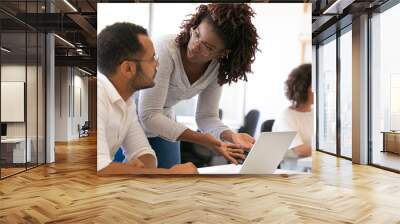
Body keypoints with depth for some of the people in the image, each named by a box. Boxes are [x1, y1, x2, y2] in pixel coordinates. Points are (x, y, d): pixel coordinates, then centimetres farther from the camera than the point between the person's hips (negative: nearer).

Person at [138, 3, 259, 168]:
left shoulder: (218, 67, -15)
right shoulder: (166, 50, -31)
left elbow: (206, 117, -9)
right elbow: (149, 115, -33)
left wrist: (231, 136, -29)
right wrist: (204, 140, -38)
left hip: (162, 123, 4)